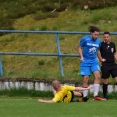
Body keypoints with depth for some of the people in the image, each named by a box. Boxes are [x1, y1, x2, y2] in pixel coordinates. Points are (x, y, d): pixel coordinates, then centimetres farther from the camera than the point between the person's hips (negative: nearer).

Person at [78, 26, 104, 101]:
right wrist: (81, 57, -8)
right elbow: (80, 47, 3)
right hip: (85, 61, -3)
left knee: (98, 76, -16)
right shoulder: (85, 39, -7)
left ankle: (95, 95, -14)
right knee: (85, 79, -5)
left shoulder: (98, 41, 5)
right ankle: (85, 96, 6)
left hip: (94, 61, 3)